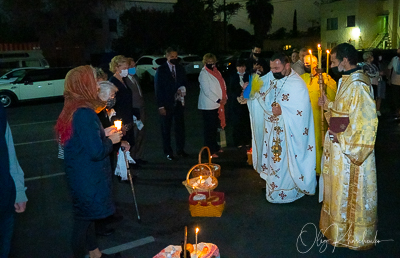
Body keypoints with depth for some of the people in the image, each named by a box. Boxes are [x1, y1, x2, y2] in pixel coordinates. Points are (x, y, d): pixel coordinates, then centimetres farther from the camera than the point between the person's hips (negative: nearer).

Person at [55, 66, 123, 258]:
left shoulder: (72, 110, 3)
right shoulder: (85, 113, -27)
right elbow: (96, 151, -27)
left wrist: (103, 133, 7)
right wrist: (111, 140, -10)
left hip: (79, 175, 10)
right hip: (89, 178, -10)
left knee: (87, 216, 24)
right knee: (84, 220, 8)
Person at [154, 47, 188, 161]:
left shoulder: (180, 69, 10)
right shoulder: (161, 70, -4)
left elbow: (185, 82, 19)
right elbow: (158, 89, -6)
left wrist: (183, 88, -7)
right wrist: (160, 106, -12)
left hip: (178, 102, 4)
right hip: (166, 104, -3)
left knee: (180, 127, 6)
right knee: (166, 129, 4)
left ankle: (180, 149, 20)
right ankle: (168, 152, 15)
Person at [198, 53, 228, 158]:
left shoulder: (216, 72, 14)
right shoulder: (203, 74, -10)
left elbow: (223, 85, 13)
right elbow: (206, 91, -16)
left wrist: (225, 97, -4)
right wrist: (219, 100, -18)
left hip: (217, 105, 8)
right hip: (208, 105, -8)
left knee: (215, 126, 16)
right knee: (209, 128, -3)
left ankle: (215, 147, 29)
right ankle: (209, 151, 4)